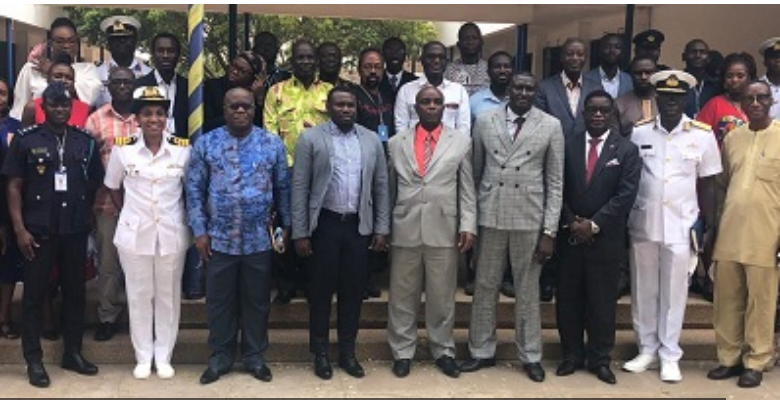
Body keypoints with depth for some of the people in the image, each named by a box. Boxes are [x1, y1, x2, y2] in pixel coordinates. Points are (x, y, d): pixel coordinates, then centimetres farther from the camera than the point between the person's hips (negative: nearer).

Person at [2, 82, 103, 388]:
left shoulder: (85, 141, 6)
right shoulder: (25, 140, -1)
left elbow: (95, 183, 12)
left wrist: (86, 216, 5)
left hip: (76, 230, 3)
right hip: (38, 231, -2)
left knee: (75, 291, 10)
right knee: (35, 294, 4)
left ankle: (73, 352, 23)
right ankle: (34, 360, 13)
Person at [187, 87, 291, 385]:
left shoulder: (273, 144, 1)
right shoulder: (205, 144, 0)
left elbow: (283, 188, 5)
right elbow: (194, 190, 0)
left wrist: (287, 226, 2)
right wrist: (199, 231, -5)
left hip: (259, 239, 0)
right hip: (219, 239, 0)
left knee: (257, 301, 10)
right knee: (219, 301, 10)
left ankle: (254, 357, 25)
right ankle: (220, 357, 25)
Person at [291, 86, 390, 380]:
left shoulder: (372, 140, 7)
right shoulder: (310, 139, -3)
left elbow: (381, 187, 8)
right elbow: (300, 188, -4)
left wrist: (382, 228, 3)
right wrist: (300, 233, -8)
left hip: (359, 225, 3)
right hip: (324, 224, -3)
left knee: (354, 290, 9)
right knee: (321, 290, 6)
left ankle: (347, 352, 22)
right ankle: (320, 353, 19)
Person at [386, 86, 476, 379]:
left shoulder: (461, 142, 4)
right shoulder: (396, 143, 7)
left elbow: (467, 189, 3)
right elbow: (389, 188, 9)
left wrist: (468, 225, -5)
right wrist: (384, 227, 9)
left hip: (444, 231, -1)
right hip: (404, 230, 1)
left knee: (442, 296, 9)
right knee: (402, 296, 8)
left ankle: (443, 351, 24)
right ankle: (402, 352, 21)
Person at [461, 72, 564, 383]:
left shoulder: (551, 127, 0)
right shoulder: (485, 122, 4)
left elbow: (555, 182, 0)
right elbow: (475, 171, 8)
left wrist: (550, 230, -5)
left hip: (530, 219, -1)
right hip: (490, 216, 1)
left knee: (528, 290, 9)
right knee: (484, 287, 9)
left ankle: (530, 356, 22)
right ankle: (482, 351, 23)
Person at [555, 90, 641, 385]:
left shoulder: (627, 150, 1)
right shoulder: (567, 146, 6)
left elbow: (625, 195, -8)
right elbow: (558, 190, 3)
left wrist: (594, 224, -14)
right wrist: (571, 222, -10)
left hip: (606, 239, -2)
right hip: (570, 236, 2)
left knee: (602, 302, 5)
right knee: (569, 300, 8)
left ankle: (600, 359, 17)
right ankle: (572, 355, 21)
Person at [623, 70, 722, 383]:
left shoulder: (702, 135, -2)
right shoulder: (638, 132, -1)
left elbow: (707, 184, 3)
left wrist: (709, 227, 2)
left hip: (681, 227, -1)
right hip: (642, 225, 1)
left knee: (674, 293, 6)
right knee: (643, 291, 11)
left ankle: (669, 355, 18)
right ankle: (647, 350, 25)